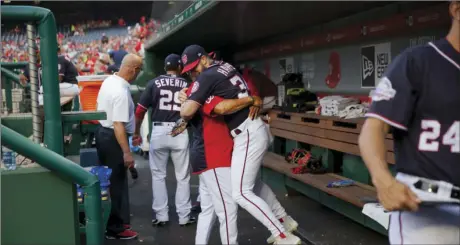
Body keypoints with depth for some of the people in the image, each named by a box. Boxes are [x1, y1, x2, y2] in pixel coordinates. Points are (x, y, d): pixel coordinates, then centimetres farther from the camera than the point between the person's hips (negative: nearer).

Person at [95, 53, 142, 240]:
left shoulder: (109, 81, 5)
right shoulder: (121, 92, -25)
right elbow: (118, 125, -28)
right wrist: (126, 152, -27)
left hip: (102, 132, 10)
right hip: (113, 137, -10)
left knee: (107, 180, 19)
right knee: (116, 183, 1)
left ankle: (106, 222, 31)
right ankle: (114, 229, 12)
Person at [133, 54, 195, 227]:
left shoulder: (154, 83, 3)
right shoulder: (186, 85, 5)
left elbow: (140, 110, 1)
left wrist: (137, 132, 10)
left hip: (159, 131, 0)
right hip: (179, 132, 0)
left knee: (158, 175, 12)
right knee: (182, 176, 9)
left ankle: (161, 215, 13)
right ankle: (184, 216, 14)